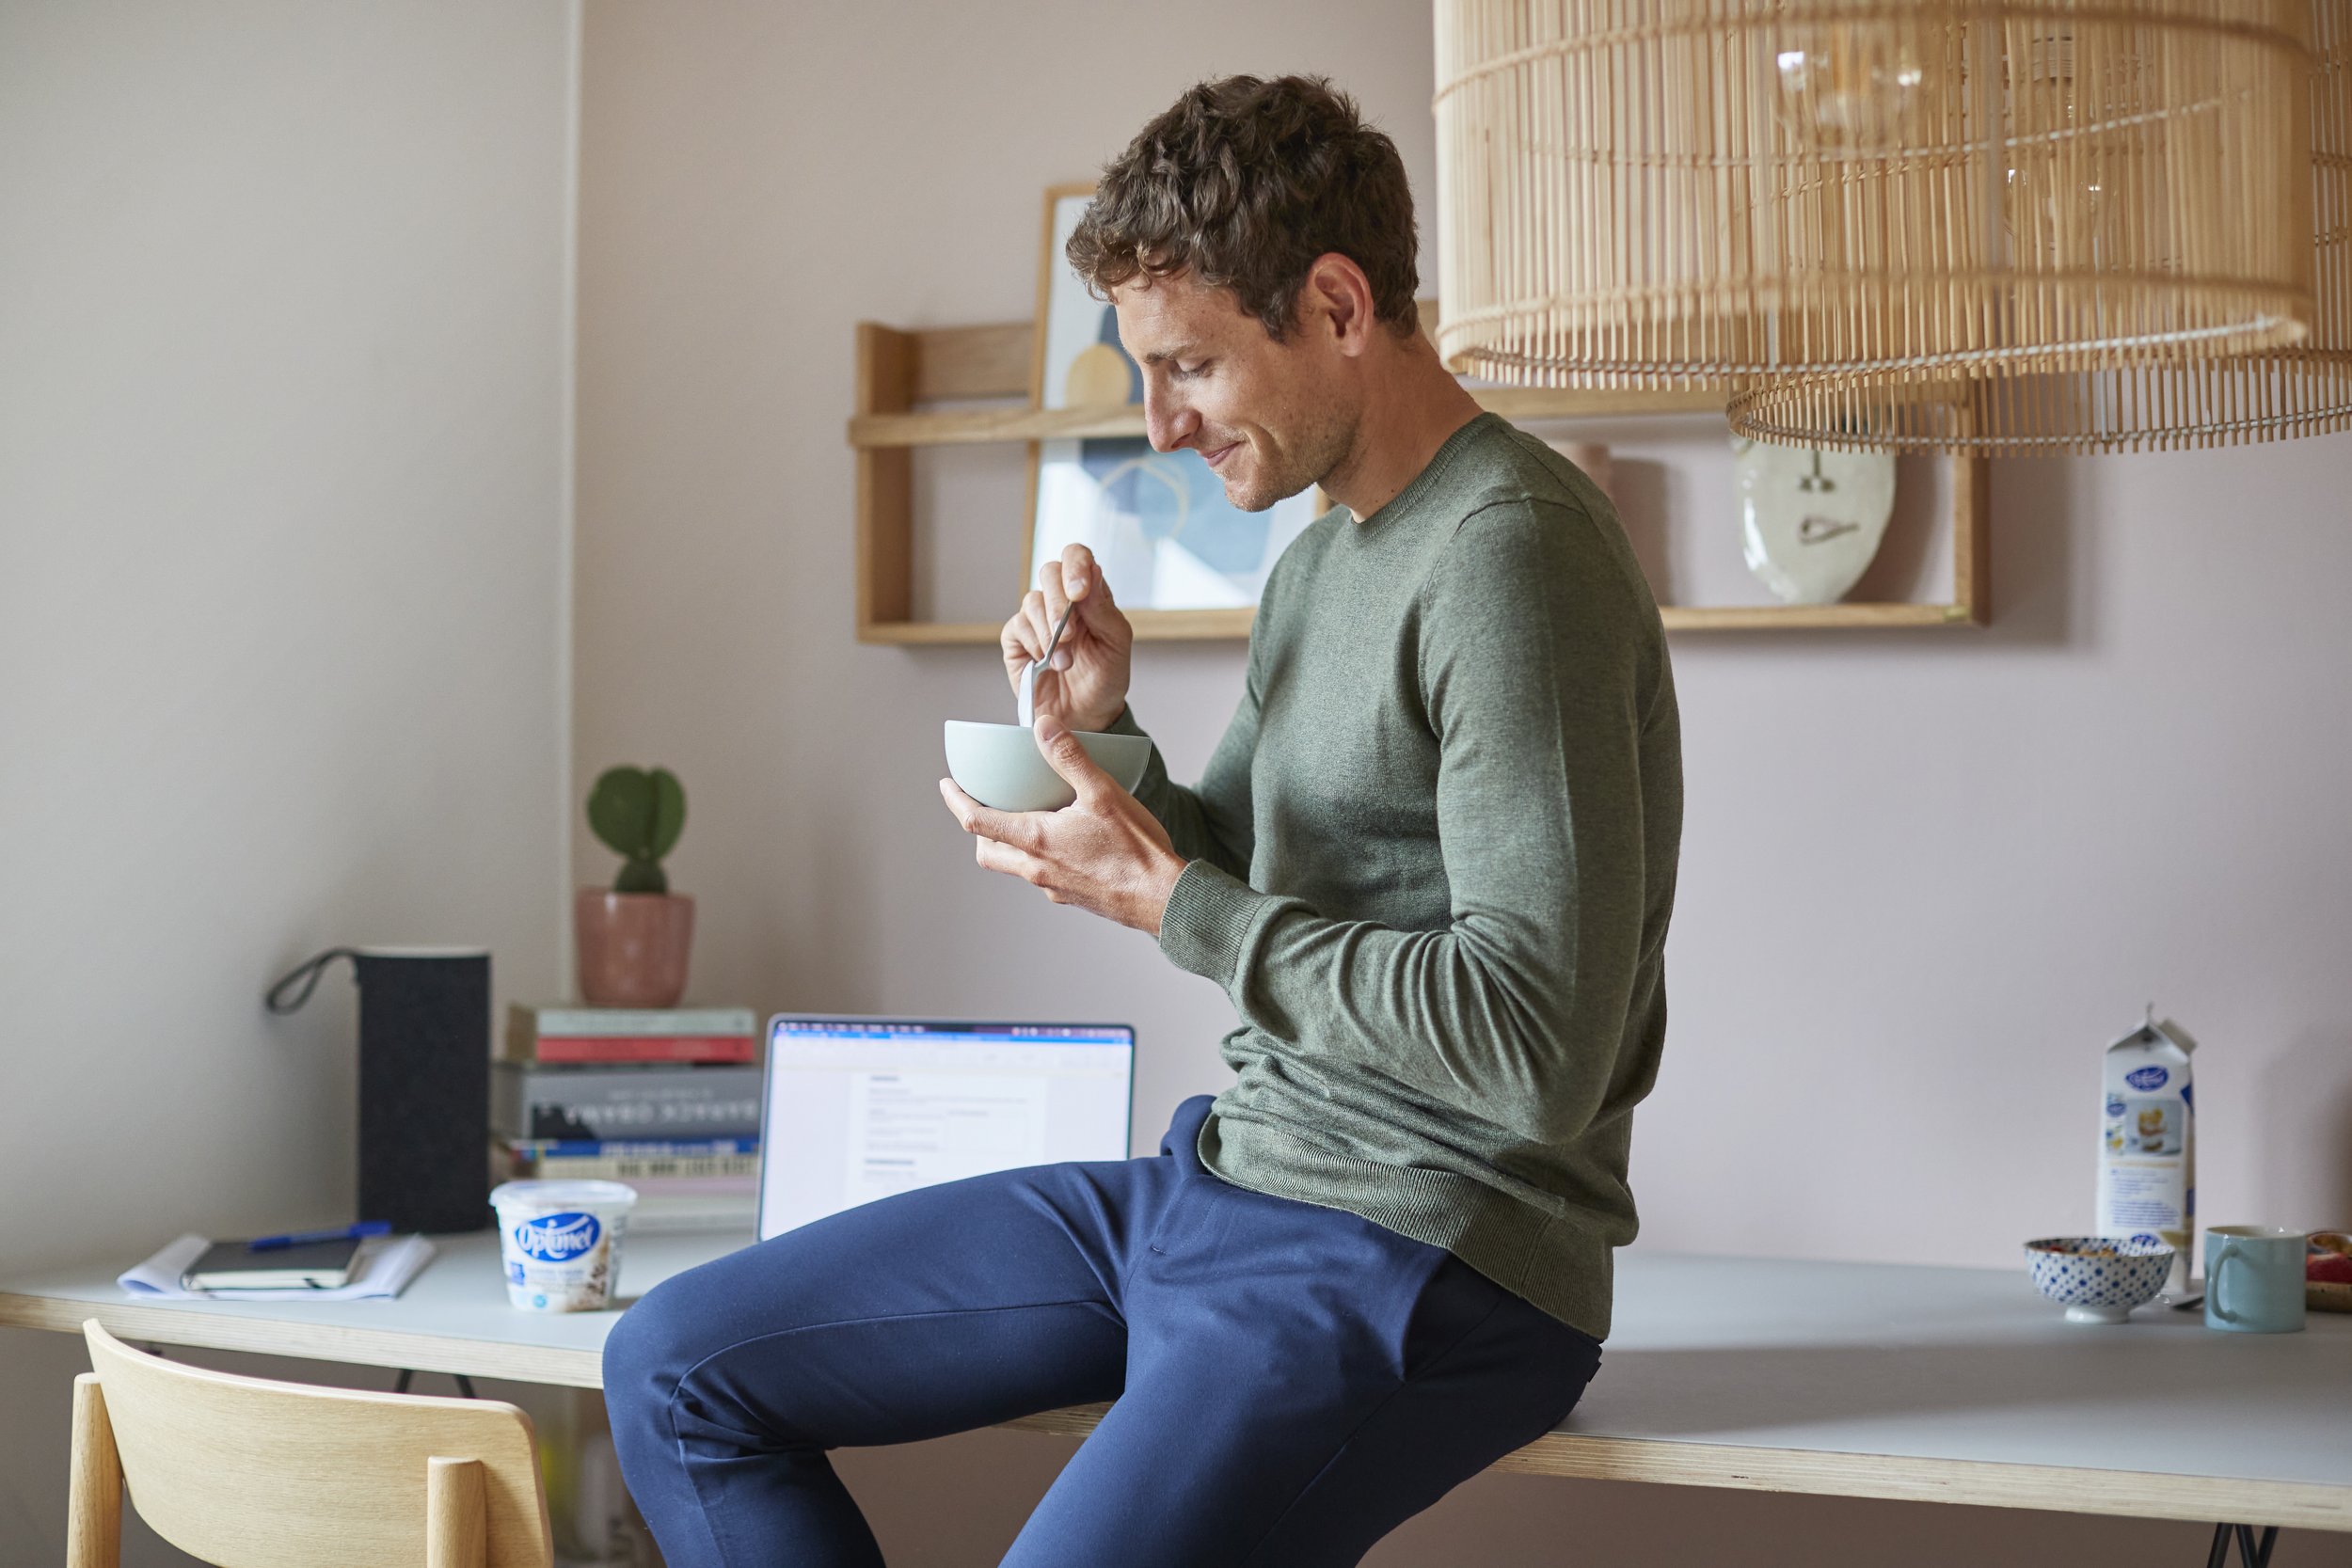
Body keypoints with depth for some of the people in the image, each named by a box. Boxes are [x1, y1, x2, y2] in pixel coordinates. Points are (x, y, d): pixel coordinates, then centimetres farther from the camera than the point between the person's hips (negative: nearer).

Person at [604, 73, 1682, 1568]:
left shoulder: (1511, 552, -18)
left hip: (1429, 1264, -9)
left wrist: (1170, 901, -18)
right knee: (674, 1371, 8)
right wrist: (1100, 734, 2)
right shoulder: (1324, 559, 13)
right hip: (1227, 1172, 10)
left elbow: (1542, 1053, -24)